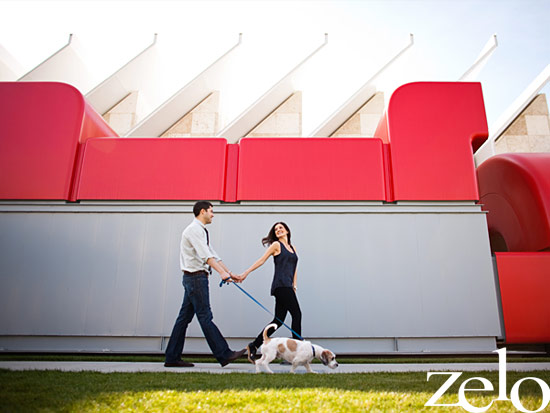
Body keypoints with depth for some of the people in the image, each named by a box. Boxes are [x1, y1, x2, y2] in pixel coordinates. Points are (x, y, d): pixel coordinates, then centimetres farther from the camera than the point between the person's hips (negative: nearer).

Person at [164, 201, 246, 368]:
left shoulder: (201, 231, 20)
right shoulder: (194, 229, -11)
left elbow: (213, 255, 20)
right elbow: (205, 255, -23)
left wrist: (230, 273, 18)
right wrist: (221, 272, -30)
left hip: (193, 278, 10)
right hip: (196, 277, -10)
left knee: (185, 316, 10)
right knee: (205, 317, -7)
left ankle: (172, 358, 15)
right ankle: (224, 355, -5)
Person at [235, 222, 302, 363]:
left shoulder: (292, 247, 22)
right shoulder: (276, 245, 3)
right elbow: (261, 261, 0)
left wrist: (294, 285, 14)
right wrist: (245, 274, -5)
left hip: (287, 287, 7)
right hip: (281, 285, -7)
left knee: (279, 320, 5)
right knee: (297, 314, -10)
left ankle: (254, 346, 11)